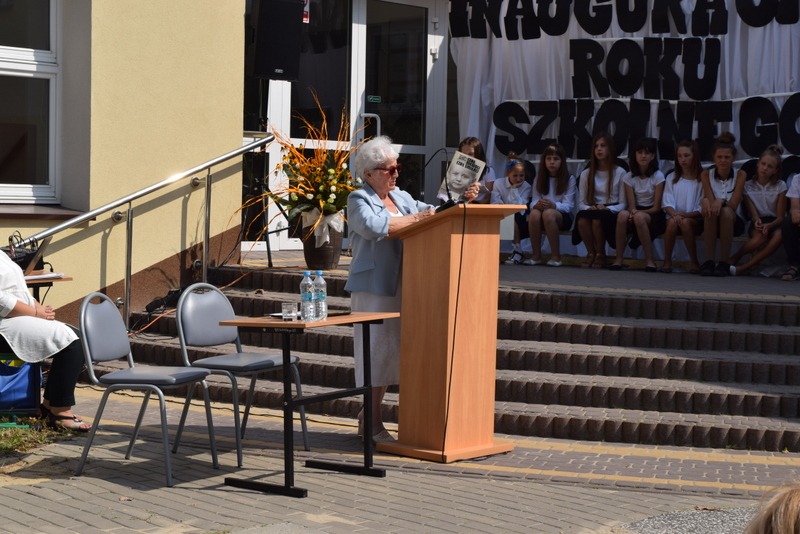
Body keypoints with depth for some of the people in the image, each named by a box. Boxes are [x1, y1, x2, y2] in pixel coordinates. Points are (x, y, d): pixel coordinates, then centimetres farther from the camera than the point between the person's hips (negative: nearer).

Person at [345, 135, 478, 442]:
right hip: (373, 286, -7)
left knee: (391, 349, 9)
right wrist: (414, 219, -20)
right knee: (377, 349, -5)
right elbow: (373, 226, -22)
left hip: (399, 287, 7)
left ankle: (368, 416, 20)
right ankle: (373, 424, 2)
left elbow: (432, 212, 12)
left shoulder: (401, 198, 18)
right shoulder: (359, 199, -4)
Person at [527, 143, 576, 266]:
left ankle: (555, 256, -29)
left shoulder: (569, 179, 1)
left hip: (563, 216, -2)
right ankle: (536, 255, -23)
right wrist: (537, 205, -24)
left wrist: (554, 205, -31)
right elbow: (533, 201, 2)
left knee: (548, 213, -38)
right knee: (534, 213, -35)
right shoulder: (539, 179, 10)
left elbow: (568, 205, -8)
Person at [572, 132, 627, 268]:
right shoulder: (586, 174, 14)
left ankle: (600, 254, -13)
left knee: (597, 219, -38)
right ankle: (591, 253, -13)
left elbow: (622, 204, 0)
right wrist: (589, 208, -14)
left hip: (611, 213, -2)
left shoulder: (620, 173, 4)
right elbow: (581, 203, 10)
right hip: (592, 210, 2)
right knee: (582, 218, -35)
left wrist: (607, 209, -19)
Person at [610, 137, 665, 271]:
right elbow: (631, 205, -3)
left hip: (654, 215, -2)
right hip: (636, 212, 3)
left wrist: (638, 213, -20)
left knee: (639, 217, -37)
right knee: (622, 215, -33)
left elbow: (657, 207, -7)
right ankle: (618, 259, -28)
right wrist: (633, 211, -26)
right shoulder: (628, 177, 3)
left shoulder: (658, 176, -4)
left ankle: (649, 259, -26)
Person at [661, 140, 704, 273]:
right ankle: (667, 261, -20)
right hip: (674, 216, 2)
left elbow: (702, 209, -3)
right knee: (673, 222, -33)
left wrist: (685, 215, -19)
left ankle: (694, 262, -19)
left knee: (686, 222, -36)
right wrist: (674, 214, -19)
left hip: (695, 219, -2)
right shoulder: (672, 177, 13)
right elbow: (667, 204, 3)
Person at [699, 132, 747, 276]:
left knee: (726, 212, -35)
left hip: (733, 222, -1)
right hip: (711, 222, 1)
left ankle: (724, 262, -30)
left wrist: (721, 201, -35)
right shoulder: (706, 174, 0)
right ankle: (709, 261, -32)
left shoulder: (740, 175, -5)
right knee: (711, 211, -34)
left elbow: (733, 205, -13)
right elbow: (709, 199, -12)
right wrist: (706, 201, -37)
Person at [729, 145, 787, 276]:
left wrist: (768, 225, -26)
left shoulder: (780, 186, 0)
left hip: (774, 222, 1)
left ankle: (744, 266, -36)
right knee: (759, 238, -38)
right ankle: (734, 259, -15)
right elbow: (752, 212, -4)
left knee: (779, 235, -37)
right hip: (757, 222, -1)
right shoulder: (748, 186, 1)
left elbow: (780, 216, -4)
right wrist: (757, 221, -29)